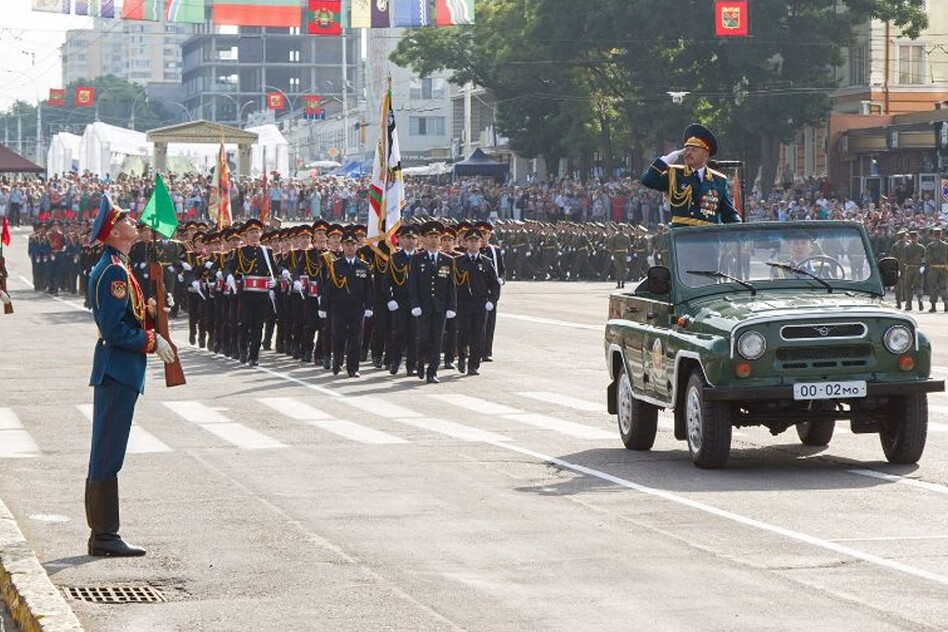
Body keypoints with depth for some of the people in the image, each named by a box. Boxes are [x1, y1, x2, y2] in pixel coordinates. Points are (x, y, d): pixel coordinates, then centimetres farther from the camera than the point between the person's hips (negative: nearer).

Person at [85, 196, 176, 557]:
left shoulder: (113, 268, 15)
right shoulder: (115, 271, -17)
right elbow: (114, 330, -22)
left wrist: (149, 313, 6)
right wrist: (152, 342, -13)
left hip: (115, 372, 11)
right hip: (118, 372, -11)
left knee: (105, 455, 12)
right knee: (108, 455, -7)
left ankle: (102, 534, 17)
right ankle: (105, 537, -5)